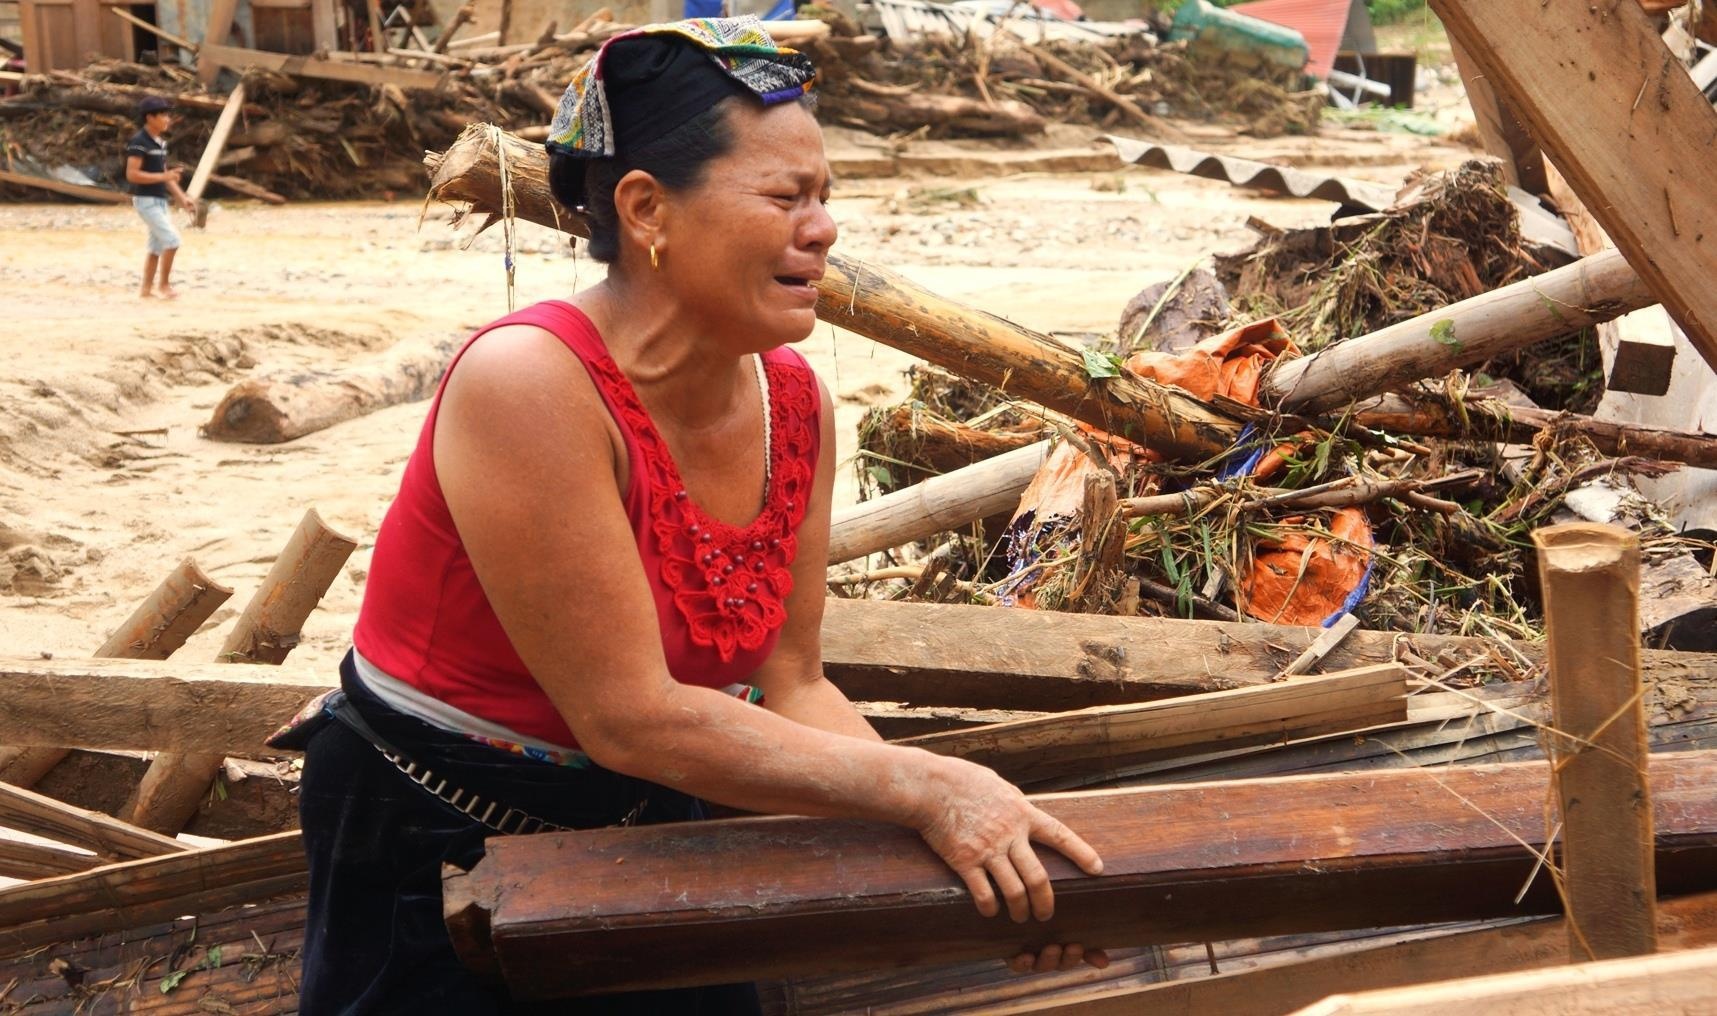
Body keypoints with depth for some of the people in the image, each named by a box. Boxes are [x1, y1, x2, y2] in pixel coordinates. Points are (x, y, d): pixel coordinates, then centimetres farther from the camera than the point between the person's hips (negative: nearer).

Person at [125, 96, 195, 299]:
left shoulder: (160, 142, 12)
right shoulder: (139, 142, -16)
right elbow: (132, 174, -22)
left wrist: (181, 198, 12)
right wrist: (164, 176, -23)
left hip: (160, 199, 9)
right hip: (146, 200, -9)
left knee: (157, 246, 12)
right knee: (172, 239, -13)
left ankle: (147, 289, 19)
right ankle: (164, 284, -2)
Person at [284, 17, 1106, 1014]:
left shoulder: (795, 403, -6)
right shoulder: (531, 385, -27)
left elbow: (791, 688, -4)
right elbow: (630, 717, -27)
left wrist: (968, 830, -18)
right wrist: (924, 787, -27)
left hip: (643, 824, 6)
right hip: (432, 854, -6)